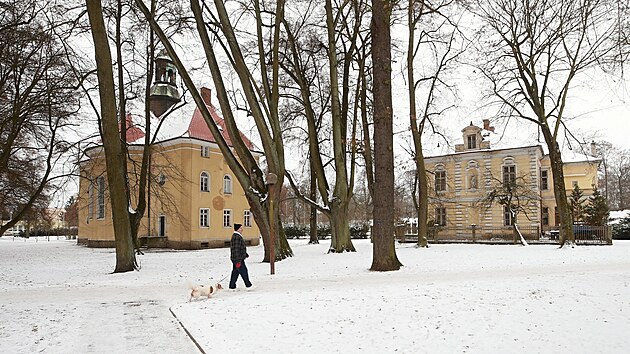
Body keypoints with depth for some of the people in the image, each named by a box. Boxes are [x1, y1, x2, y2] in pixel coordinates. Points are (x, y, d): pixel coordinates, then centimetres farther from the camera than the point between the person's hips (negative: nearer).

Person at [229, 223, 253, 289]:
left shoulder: (238, 236, 15)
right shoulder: (237, 237, -20)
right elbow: (236, 250, -23)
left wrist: (245, 254, 27)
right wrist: (238, 261, -23)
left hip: (235, 259, 11)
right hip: (238, 259, -11)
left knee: (235, 272, 13)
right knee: (244, 271, -2)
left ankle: (232, 286, 17)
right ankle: (248, 285, 6)